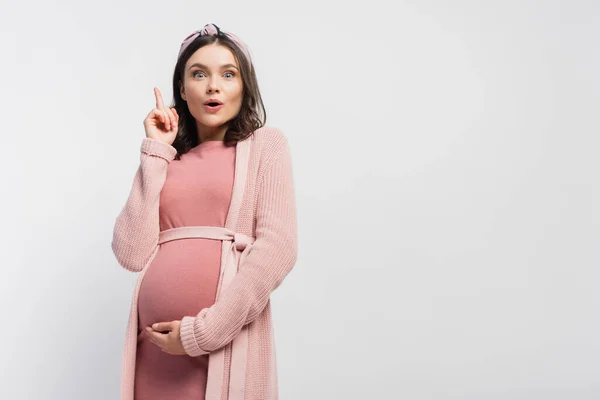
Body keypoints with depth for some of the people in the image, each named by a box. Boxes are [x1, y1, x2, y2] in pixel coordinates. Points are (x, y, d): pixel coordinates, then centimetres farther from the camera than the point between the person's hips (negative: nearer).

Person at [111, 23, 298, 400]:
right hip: (155, 341, 4)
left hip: (227, 339, -3)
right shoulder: (163, 159, 13)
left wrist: (204, 332, -14)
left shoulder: (266, 144, 3)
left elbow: (277, 248, -9)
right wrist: (156, 153, 1)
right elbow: (132, 254, 0)